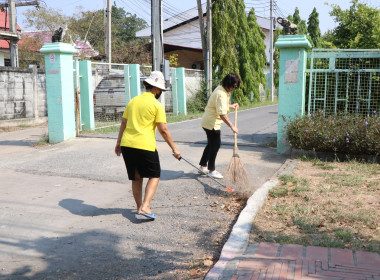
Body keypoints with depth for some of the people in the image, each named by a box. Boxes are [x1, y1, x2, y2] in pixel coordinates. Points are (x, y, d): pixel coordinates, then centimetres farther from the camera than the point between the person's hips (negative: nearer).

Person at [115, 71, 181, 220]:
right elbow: (163, 130, -8)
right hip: (145, 146, -6)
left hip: (127, 144, 6)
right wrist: (174, 149, 0)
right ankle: (145, 206, -3)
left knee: (136, 178, 18)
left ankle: (139, 207, 27)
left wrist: (118, 143, 24)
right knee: (154, 175, 9)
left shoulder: (133, 101, 13)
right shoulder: (157, 105, -5)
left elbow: (123, 124, 16)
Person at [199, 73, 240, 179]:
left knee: (211, 144, 20)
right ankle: (211, 170, 9)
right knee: (215, 145, -2)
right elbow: (222, 114, -32)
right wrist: (232, 126, -32)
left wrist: (231, 106, 17)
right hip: (212, 123, -11)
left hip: (209, 122, 11)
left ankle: (203, 165, 31)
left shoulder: (223, 90, 8)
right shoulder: (221, 94, -24)